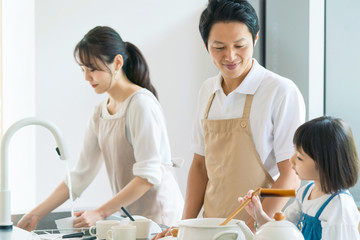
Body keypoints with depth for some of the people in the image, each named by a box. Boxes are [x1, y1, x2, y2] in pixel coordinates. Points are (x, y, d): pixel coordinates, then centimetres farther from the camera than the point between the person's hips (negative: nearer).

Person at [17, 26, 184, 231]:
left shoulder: (141, 103, -11)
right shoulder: (100, 113, 12)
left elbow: (148, 175, -16)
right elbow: (81, 175, 10)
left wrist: (101, 212, -17)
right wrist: (37, 214, 3)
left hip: (158, 217, -6)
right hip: (128, 217, 6)